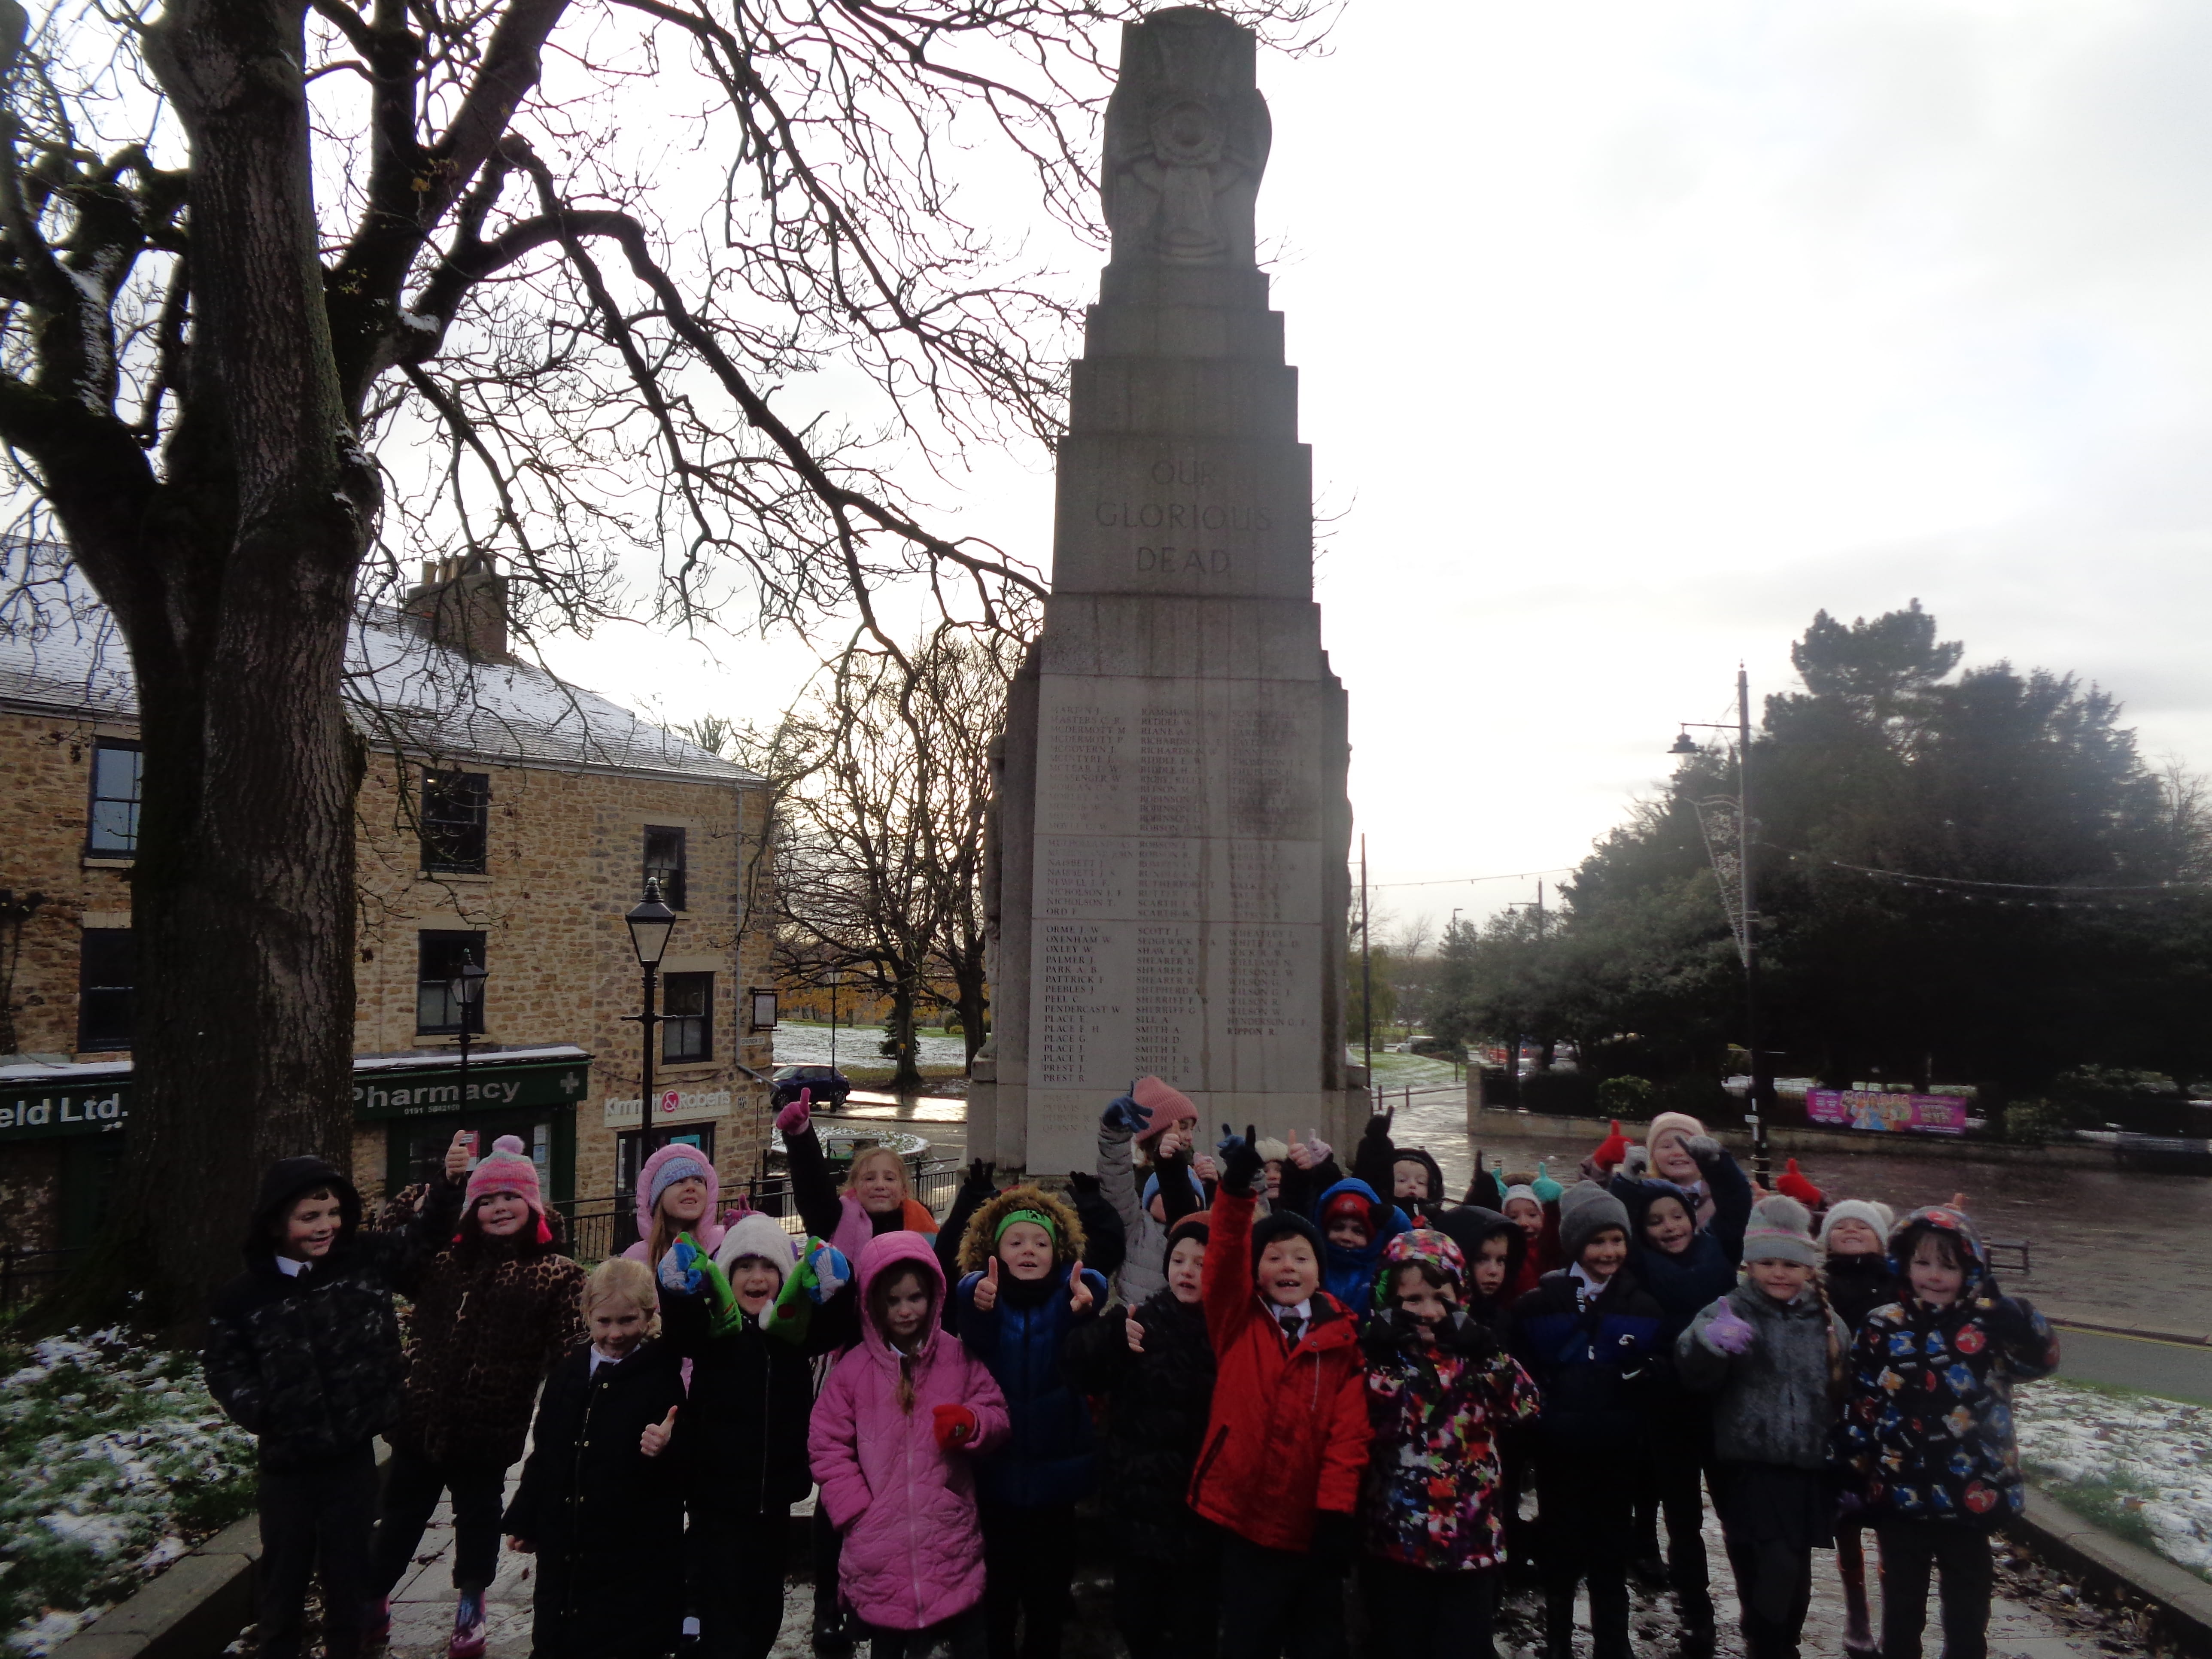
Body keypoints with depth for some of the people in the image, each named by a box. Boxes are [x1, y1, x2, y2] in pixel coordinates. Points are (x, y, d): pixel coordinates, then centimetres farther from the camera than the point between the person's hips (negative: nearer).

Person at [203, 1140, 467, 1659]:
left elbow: (422, 1239, 2)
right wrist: (259, 1412, -12)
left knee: (349, 1571, 13)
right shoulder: (244, 1296, -5)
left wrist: (450, 1182, -14)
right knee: (284, 1573, 15)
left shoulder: (366, 1260, -6)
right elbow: (224, 1366, 4)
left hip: (354, 1453, 0)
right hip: (288, 1460, 0)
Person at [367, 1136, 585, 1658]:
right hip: (423, 1416, 3)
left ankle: (471, 1608, 36)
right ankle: (373, 1601, 37)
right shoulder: (448, 1261, 6)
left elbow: (569, 1355, -12)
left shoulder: (557, 1275, -7)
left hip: (489, 1425, -3)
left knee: (478, 1514, 15)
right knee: (402, 1511, 17)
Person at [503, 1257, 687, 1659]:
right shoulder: (567, 1374, 6)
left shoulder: (665, 1378, -10)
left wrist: (669, 1448, -31)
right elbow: (544, 1455, 15)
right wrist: (523, 1520, 18)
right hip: (563, 1552, 5)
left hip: (635, 1556, -5)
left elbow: (694, 1461, -10)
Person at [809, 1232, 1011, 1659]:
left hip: (953, 1546, 0)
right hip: (880, 1553, 0)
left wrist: (971, 1423, -16)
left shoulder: (958, 1357, 0)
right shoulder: (854, 1368, -2)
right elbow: (827, 1446, 1)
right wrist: (856, 1511, -7)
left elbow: (998, 1415, 5)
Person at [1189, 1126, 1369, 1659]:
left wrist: (1337, 1510, -13)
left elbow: (1349, 1429, -5)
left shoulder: (1341, 1336, 1)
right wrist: (1236, 1189, -32)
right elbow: (1224, 1258, -16)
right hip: (1247, 1519, 0)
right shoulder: (1237, 1320, 0)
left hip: (1312, 1526, 1)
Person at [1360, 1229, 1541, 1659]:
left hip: (1472, 1540, 2)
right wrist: (1384, 1360, -25)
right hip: (1398, 1541, -2)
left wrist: (1488, 1355, -17)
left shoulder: (1476, 1352, 4)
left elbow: (1528, 1408, -8)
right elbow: (1357, 1427, -18)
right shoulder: (1379, 1356, -4)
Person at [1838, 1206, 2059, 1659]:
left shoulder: (1989, 1327, -6)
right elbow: (1859, 1411, -1)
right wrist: (1854, 1480, -1)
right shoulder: (1882, 1329, -5)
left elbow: (2044, 1358, -25)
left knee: (1968, 1613, 16)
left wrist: (2000, 1302, -32)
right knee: (1902, 1609, 16)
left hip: (1972, 1498, 0)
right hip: (1899, 1498, 0)